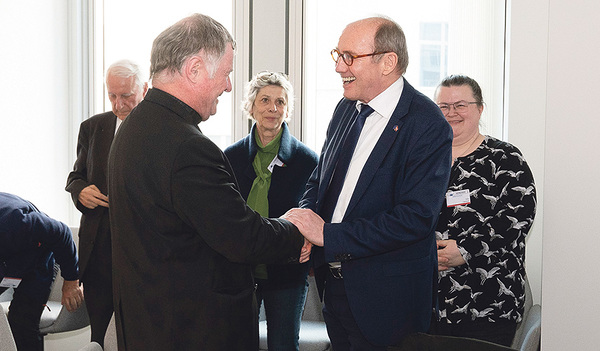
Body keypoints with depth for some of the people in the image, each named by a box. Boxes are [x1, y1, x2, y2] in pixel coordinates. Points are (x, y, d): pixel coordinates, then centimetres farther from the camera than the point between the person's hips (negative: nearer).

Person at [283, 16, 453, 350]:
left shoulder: (427, 125, -18)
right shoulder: (346, 108, 6)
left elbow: (417, 217, -25)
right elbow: (319, 180, 15)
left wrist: (329, 235, -24)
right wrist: (305, 219, -8)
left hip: (386, 297, -7)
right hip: (335, 284, 7)